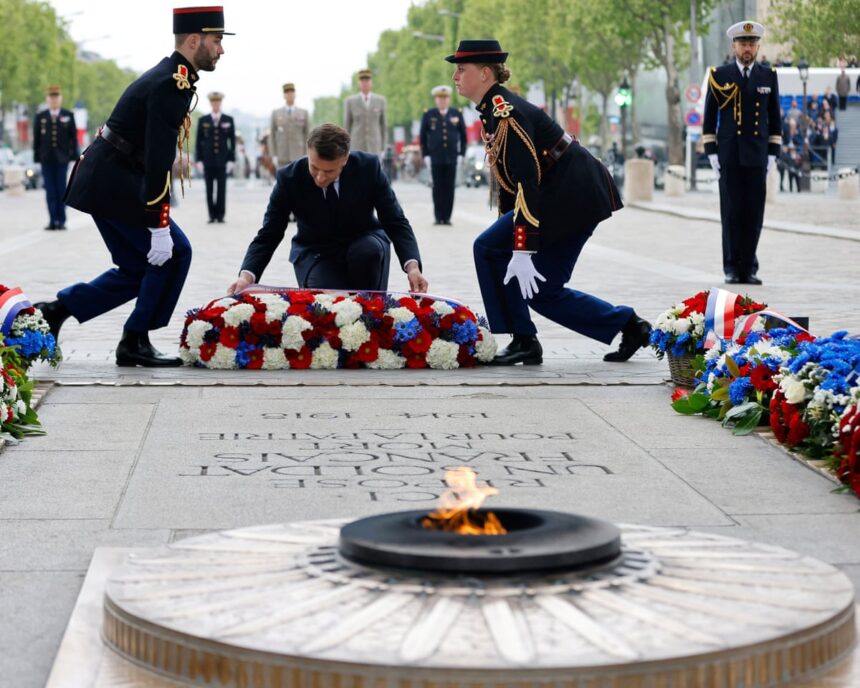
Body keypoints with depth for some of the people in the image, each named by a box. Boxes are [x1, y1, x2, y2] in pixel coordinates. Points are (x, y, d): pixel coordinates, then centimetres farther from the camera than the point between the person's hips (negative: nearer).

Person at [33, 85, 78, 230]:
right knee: (50, 191, 0)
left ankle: (61, 221, 5)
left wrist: (73, 155, -2)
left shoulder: (69, 116, 5)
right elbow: (36, 139, 7)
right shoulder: (40, 117, 8)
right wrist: (37, 157, 1)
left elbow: (74, 137, 4)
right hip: (46, 159, 1)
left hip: (62, 159, -1)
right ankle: (53, 221, 2)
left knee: (61, 190, 0)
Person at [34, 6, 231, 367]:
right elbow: (158, 161, -24)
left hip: (99, 181, 10)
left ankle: (54, 311, 13)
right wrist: (160, 228, -26)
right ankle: (135, 343, 2)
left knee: (137, 270, 13)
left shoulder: (169, 76, 14)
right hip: (114, 184, -10)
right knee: (173, 254, -4)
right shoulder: (171, 85, -18)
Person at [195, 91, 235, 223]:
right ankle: (212, 216, 5)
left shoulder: (229, 120, 6)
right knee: (209, 189, 0)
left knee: (221, 188, -2)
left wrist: (231, 159, -2)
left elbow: (232, 140, 5)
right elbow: (199, 141, 8)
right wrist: (199, 159, 1)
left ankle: (220, 215, 3)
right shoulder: (203, 121, 8)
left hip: (222, 160, -1)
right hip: (208, 160, 1)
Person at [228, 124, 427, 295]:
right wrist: (247, 276, -31)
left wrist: (412, 266, -32)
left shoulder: (368, 167, -19)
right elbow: (268, 235, -13)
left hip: (363, 243, 1)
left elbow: (396, 222, -14)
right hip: (316, 253, -1)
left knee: (370, 251, -34)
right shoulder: (289, 178, -19)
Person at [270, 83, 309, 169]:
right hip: (282, 158, 0)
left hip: (298, 157, 0)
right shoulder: (276, 113, 6)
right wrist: (273, 156, -1)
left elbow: (308, 135, 6)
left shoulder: (303, 113, 5)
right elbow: (272, 136, 7)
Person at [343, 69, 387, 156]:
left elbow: (383, 124, 9)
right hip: (357, 146, -1)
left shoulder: (380, 100, 4)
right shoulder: (350, 101, 1)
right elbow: (346, 126, 4)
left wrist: (384, 147, 7)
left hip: (375, 147, 1)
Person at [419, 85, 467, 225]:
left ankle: (447, 217, 4)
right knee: (438, 187, -1)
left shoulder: (457, 114, 6)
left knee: (449, 187, 0)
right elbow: (422, 136, 6)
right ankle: (438, 217, 2)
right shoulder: (428, 115, 4)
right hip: (435, 159, -1)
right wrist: (425, 155, 0)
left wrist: (461, 154, 2)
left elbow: (463, 135, 10)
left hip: (452, 158, 1)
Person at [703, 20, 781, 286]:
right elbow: (709, 117, 4)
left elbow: (774, 117, 11)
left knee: (754, 213, 0)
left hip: (757, 157, 2)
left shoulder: (768, 77, 8)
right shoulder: (719, 76, 3)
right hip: (729, 156, -1)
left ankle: (749, 268, 6)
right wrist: (711, 153, -2)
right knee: (731, 213, -1)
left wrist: (772, 154, 4)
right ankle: (732, 269, 4)